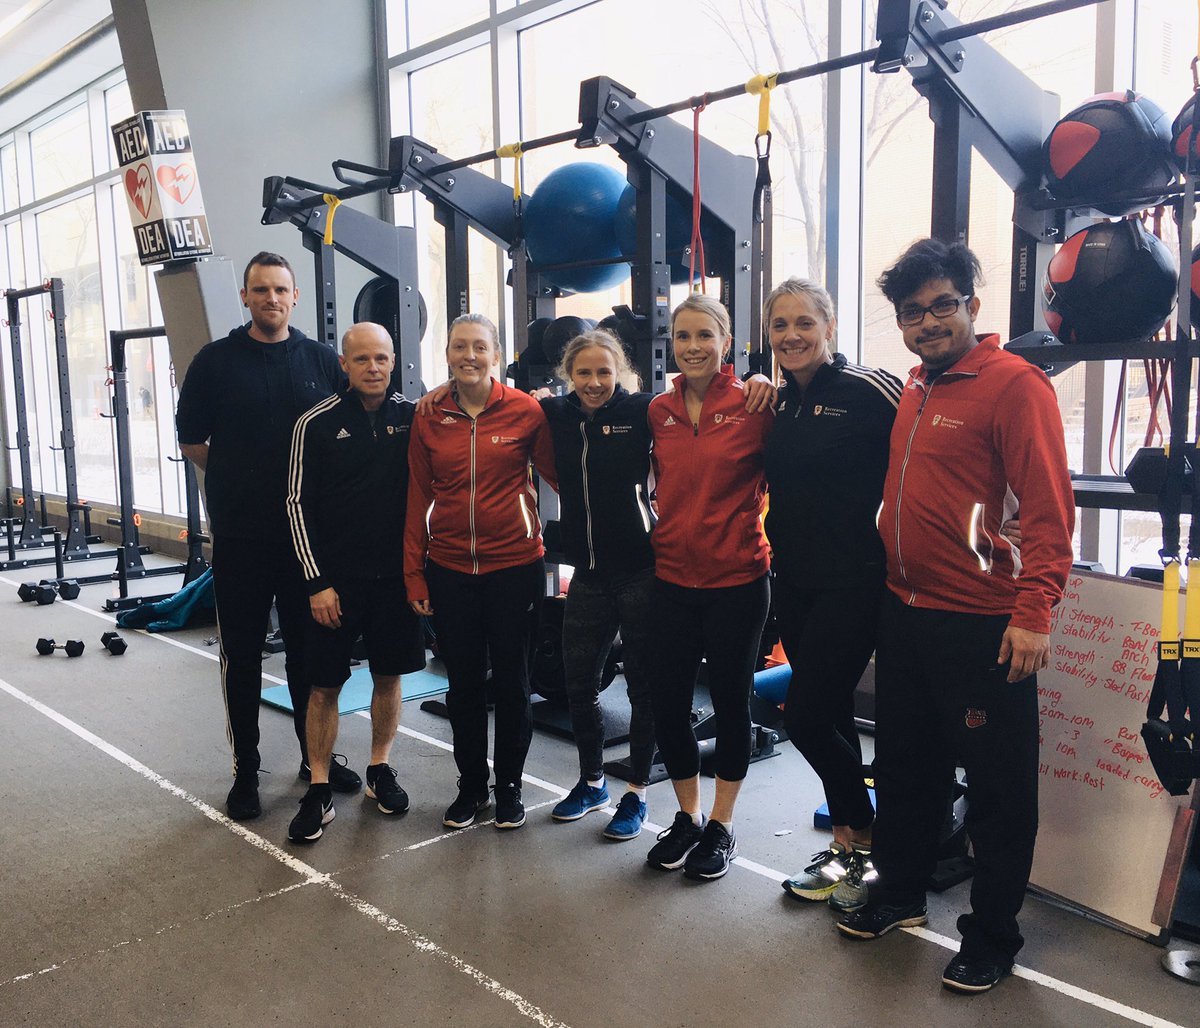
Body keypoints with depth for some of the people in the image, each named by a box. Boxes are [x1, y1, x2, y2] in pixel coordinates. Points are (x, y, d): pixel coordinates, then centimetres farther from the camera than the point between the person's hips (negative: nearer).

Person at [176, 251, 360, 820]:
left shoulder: (323, 360, 5)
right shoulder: (216, 361, 0)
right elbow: (191, 440, 6)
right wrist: (237, 478, 5)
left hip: (308, 532, 2)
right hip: (240, 534, -1)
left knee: (309, 648, 11)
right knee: (242, 655, 6)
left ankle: (316, 756, 26)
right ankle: (245, 771, 19)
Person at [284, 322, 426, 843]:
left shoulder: (412, 415, 1)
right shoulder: (317, 423, -6)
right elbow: (299, 504, -5)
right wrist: (317, 582, -8)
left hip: (395, 573, 3)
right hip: (336, 576, -2)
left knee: (389, 675, 12)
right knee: (325, 684, 3)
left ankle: (379, 770, 29)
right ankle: (319, 790, 16)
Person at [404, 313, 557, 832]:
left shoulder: (526, 411, -5)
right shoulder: (429, 418, 2)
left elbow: (560, 475, 1)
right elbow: (418, 499, 5)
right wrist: (414, 574, 3)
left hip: (515, 565, -2)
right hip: (449, 570, 2)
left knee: (512, 681, 9)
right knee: (463, 683, 12)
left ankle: (509, 786, 27)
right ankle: (471, 785, 29)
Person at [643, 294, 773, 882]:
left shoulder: (754, 405, -8)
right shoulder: (659, 411, 4)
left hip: (736, 579, -4)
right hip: (672, 578, 4)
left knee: (731, 702, 10)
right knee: (667, 703, 9)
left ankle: (721, 825, 28)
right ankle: (687, 816, 31)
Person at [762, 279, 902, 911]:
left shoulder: (868, 391, -11)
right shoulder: (779, 404, 9)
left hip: (852, 581, -7)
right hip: (793, 583, 7)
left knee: (805, 715, -7)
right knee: (830, 716, 15)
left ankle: (866, 843, 15)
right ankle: (847, 848, 30)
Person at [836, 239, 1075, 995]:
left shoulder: (1015, 384, -11)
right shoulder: (917, 386, 11)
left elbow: (1049, 508, -17)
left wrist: (1035, 610, -23)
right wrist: (888, 582, 13)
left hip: (984, 626, -7)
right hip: (906, 613, 8)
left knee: (998, 785, 7)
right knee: (905, 764, 19)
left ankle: (992, 936, 23)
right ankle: (900, 892, 38)